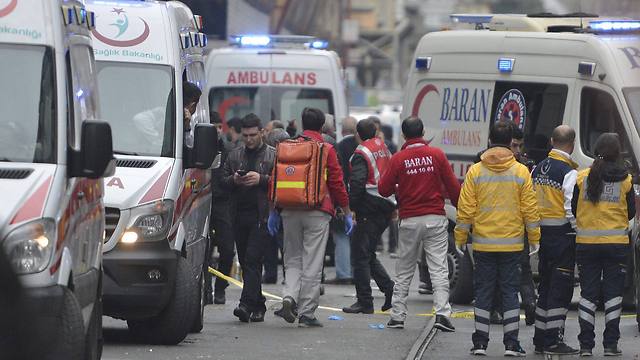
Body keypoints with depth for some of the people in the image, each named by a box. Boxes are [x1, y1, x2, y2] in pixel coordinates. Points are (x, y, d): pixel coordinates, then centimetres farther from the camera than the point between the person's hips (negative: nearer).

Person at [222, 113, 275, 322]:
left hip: (261, 215, -5)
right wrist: (234, 180, -7)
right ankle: (257, 306, 17)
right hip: (239, 215, 5)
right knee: (245, 261, 8)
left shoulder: (273, 156, 4)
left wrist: (261, 179, -15)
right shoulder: (234, 156, 16)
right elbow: (222, 182, 14)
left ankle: (247, 304, -22)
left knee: (252, 260, -15)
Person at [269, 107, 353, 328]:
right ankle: (306, 314, 0)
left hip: (290, 211, 3)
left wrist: (273, 212, 17)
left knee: (293, 259, 15)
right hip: (318, 213, -3)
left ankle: (289, 298, -8)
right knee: (312, 264, 0)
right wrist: (347, 213, 6)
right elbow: (337, 183, -2)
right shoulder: (326, 150, -3)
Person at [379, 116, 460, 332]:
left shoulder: (398, 159, -4)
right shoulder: (436, 155, -3)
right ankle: (442, 313, -14)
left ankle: (397, 316, 12)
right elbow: (453, 186, -1)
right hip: (435, 219, -1)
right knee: (439, 269, -2)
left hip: (409, 220, 1)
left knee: (404, 271, 11)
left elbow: (384, 189, -2)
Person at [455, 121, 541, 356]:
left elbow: (466, 209, -1)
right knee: (510, 292, 4)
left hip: (483, 244, 0)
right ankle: (511, 344, 1)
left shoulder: (475, 171, -3)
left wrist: (460, 237, 7)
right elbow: (530, 210, -2)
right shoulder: (520, 172, -3)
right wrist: (534, 238, 7)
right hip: (512, 244, 0)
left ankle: (480, 342, 7)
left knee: (483, 292, 7)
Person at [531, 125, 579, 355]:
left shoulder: (538, 169, 9)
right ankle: (553, 342, -6)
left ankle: (540, 340, 19)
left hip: (542, 232, 7)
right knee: (561, 288, -4)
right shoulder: (569, 172, -14)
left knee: (545, 287, 15)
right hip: (563, 234, -7)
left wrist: (535, 233, 16)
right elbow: (572, 207, -19)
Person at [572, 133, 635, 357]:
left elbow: (574, 209, 5)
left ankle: (586, 345, 3)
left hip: (586, 243, 1)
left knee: (588, 294, 6)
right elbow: (631, 212, 4)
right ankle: (611, 344, 3)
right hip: (616, 243, -1)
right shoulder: (625, 180, -4)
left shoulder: (582, 178, -1)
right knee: (613, 294, 5)